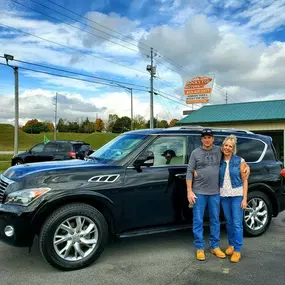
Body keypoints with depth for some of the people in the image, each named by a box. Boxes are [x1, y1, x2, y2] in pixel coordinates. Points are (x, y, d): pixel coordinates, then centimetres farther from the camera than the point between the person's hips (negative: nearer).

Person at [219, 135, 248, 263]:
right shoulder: (219, 161, 3)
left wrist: (244, 198, -8)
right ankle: (231, 245, 29)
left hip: (237, 195, -3)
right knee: (229, 222, 13)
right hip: (224, 195, 3)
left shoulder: (239, 161, -5)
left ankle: (237, 250, 6)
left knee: (237, 223, -3)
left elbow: (244, 180, -3)